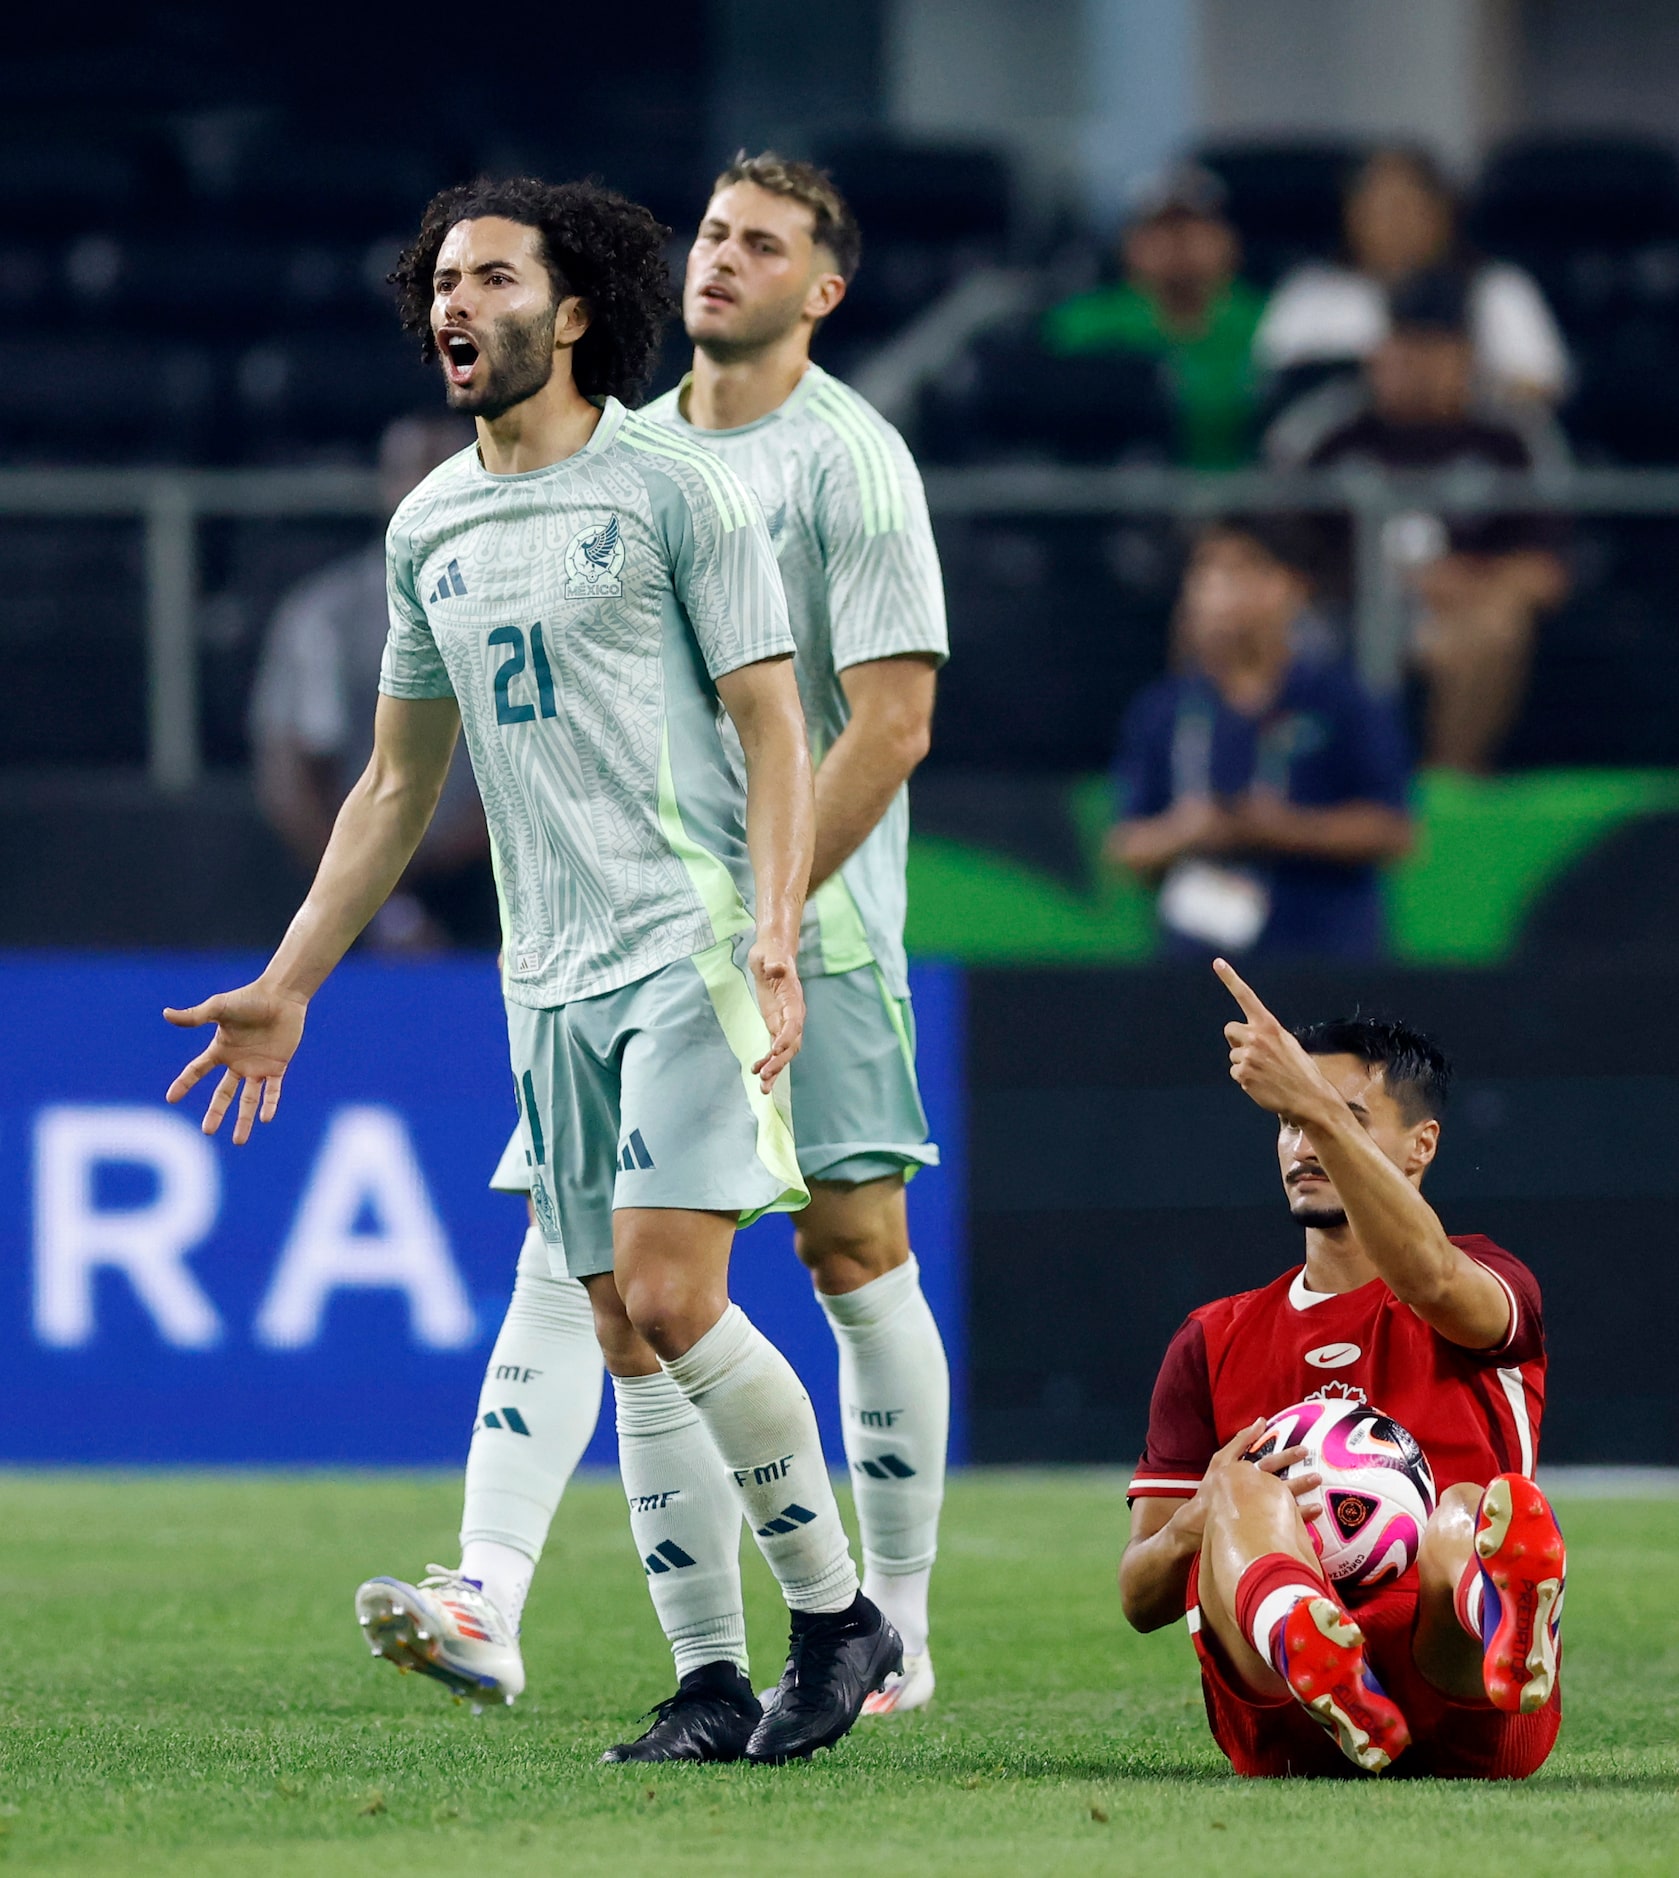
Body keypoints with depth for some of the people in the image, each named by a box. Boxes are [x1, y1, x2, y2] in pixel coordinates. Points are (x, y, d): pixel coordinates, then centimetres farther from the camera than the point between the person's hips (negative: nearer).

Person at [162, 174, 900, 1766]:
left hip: (692, 946, -6)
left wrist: (773, 946, -18)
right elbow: (398, 780, 23)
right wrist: (289, 985, 20)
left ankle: (836, 1615, -2)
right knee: (628, 1341, 3)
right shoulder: (428, 527, 15)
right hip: (549, 977, 6)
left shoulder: (673, 489, -4)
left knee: (670, 1301, -17)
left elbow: (772, 731, -6)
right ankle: (718, 1681, 8)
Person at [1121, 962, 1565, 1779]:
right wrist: (1192, 1528, -6)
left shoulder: (1489, 1292, 16)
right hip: (1282, 1720, 2)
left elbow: (1430, 1279, -14)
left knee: (1465, 1515, -33)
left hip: (1464, 1727, -2)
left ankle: (1501, 1619, -74)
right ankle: (1298, 1644, -67)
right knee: (1243, 1491, -28)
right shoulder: (1216, 1342, 26)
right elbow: (1140, 1599, 19)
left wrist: (1319, 1107, -27)